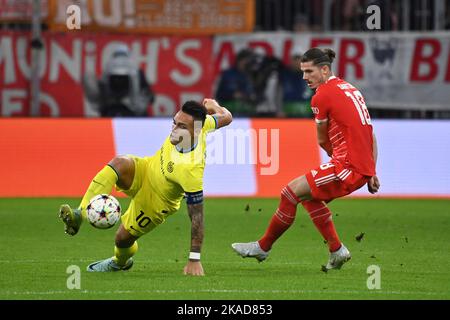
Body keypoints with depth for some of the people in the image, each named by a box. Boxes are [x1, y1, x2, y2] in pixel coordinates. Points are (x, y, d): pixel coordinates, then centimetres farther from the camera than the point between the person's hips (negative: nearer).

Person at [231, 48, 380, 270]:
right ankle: (336, 250, 19)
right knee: (307, 194, 20)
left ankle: (263, 247, 5)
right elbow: (370, 134, 20)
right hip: (363, 169, 9)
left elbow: (322, 140, 4)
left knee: (291, 191, -4)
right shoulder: (350, 89, 18)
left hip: (348, 167, -9)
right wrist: (371, 172, 19)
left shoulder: (322, 96, -9)